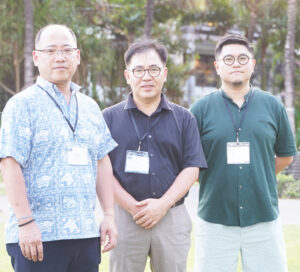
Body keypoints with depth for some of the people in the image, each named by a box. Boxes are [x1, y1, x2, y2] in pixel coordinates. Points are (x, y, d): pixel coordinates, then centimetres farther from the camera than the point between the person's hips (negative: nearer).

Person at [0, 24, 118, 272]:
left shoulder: (90, 107, 15)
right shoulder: (22, 105, -4)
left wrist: (109, 215, 10)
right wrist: (25, 223, -17)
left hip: (86, 234, 6)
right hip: (38, 238, -6)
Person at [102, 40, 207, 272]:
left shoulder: (184, 119, 9)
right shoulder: (110, 118, 6)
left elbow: (192, 168, 3)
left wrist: (163, 204, -11)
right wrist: (132, 206, -11)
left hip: (172, 216, 1)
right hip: (125, 216, -1)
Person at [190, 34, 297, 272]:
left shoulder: (272, 106, 6)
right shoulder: (201, 109, 2)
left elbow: (286, 155, 16)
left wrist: (259, 178, 9)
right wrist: (213, 180, 1)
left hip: (264, 219, 1)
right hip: (214, 221, -1)